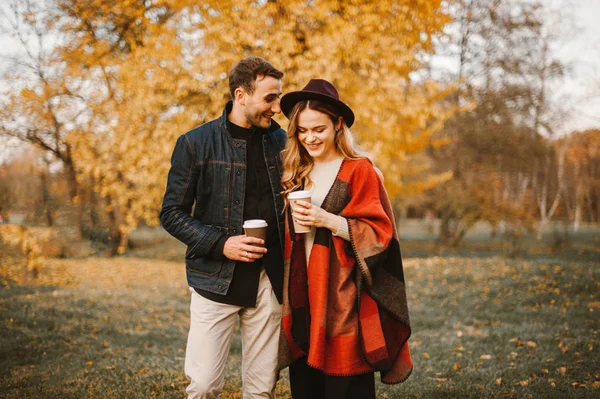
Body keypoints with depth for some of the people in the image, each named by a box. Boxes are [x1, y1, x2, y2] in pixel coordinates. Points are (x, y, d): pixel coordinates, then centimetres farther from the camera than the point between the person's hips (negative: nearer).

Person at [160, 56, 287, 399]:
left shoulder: (279, 141, 6)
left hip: (269, 280, 3)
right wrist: (220, 244, -16)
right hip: (216, 280, -3)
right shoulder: (196, 144, -4)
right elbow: (172, 214, -3)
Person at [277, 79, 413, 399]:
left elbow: (378, 233, -8)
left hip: (342, 296, -5)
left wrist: (328, 220, -19)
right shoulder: (296, 172, 11)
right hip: (302, 295, 5)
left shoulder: (359, 170, -5)